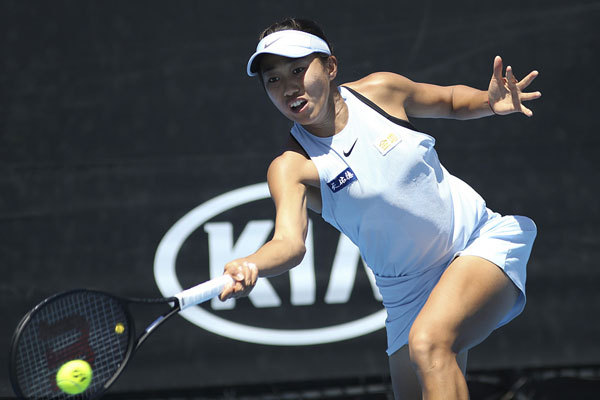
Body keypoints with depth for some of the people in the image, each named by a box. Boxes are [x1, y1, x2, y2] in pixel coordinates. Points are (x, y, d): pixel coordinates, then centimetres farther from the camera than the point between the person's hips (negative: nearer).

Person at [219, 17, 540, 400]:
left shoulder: (380, 90, -7)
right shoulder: (291, 166, -11)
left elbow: (451, 100, 13)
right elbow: (290, 242, -28)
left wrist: (492, 101, -9)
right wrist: (251, 266, -51)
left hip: (482, 239, -2)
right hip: (411, 293, 2)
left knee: (428, 342, -30)